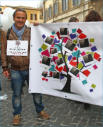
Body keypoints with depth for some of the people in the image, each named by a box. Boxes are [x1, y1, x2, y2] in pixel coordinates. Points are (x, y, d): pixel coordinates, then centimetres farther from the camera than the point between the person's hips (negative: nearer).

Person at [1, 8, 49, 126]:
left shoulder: (31, 32, 0)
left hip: (31, 68, 1)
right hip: (15, 70, 0)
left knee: (36, 91, 13)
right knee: (16, 94, 11)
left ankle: (40, 110, 33)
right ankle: (17, 114, 30)